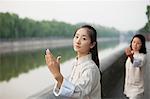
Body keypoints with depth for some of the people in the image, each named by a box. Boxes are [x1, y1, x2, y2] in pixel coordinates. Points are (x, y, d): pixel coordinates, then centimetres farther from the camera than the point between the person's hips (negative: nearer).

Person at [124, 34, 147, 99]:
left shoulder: (142, 56, -19)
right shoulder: (130, 55, 4)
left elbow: (138, 64, -43)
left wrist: (131, 57, -64)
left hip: (136, 89, -7)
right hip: (128, 87, 7)